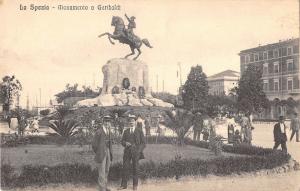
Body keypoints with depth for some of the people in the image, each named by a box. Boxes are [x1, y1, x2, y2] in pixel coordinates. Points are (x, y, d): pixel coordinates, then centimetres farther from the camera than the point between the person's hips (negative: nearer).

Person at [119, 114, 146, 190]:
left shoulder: (139, 131, 2)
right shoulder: (126, 131, 11)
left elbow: (143, 143, 1)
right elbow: (122, 141, 9)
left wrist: (138, 150, -12)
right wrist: (125, 143, -14)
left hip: (136, 152, -2)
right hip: (127, 152, 2)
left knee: (135, 168, 3)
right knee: (125, 168, -2)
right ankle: (124, 185, 5)